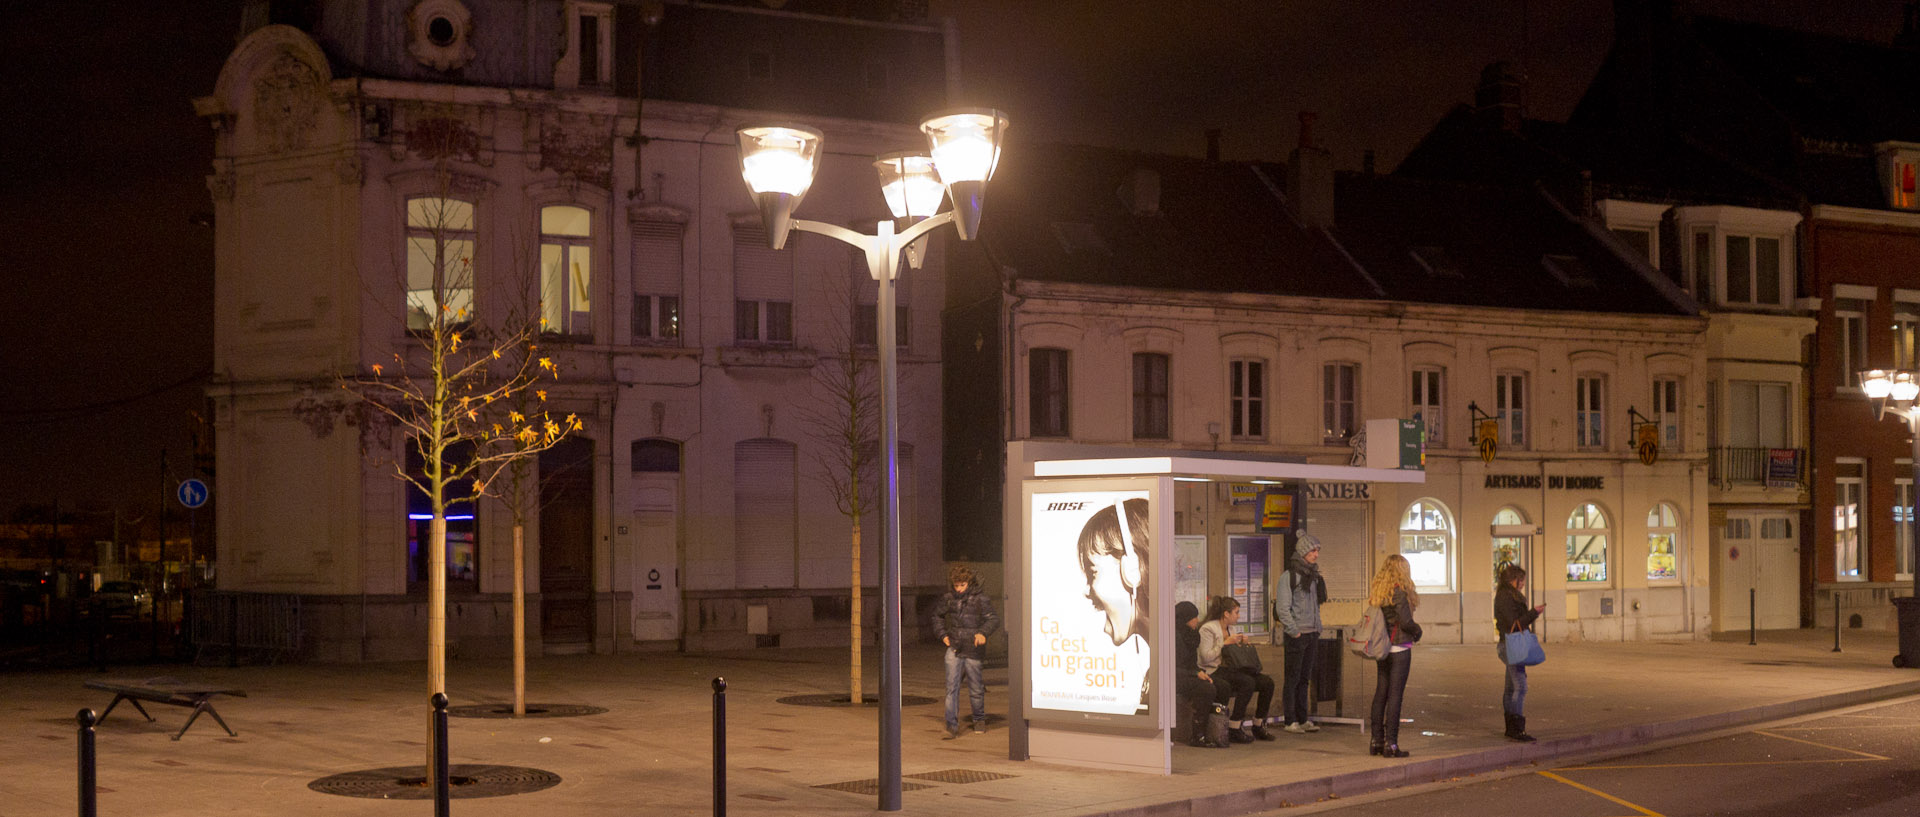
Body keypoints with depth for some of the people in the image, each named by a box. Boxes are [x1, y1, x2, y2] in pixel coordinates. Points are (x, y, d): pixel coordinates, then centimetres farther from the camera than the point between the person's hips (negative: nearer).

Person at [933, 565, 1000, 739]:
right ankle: (952, 727, -9)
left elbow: (994, 619, -11)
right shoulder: (949, 599, 7)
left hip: (972, 650, -2)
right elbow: (937, 615, 24)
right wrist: (942, 634, 10)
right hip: (954, 649, 2)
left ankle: (979, 720, 32)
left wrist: (983, 633, -29)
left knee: (975, 689, 9)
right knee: (951, 687, -8)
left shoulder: (979, 599, -5)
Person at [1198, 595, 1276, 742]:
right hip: (1214, 672, -9)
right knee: (1248, 682, -33)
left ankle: (1259, 725, 0)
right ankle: (1234, 730, -26)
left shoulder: (1230, 629, 19)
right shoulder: (1207, 629, -8)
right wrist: (1225, 643, -14)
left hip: (1230, 669, 9)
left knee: (1267, 682, -10)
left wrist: (1241, 644, 5)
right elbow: (1206, 657, -16)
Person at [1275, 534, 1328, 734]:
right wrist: (1294, 632, -16)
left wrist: (1317, 629, 13)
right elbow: (1282, 608, -14)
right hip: (1296, 635, -7)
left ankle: (1303, 719, 15)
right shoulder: (1289, 576, -9)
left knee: (1305, 677, 11)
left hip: (1312, 634, 7)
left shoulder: (1313, 576, 15)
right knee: (1293, 678, -3)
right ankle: (1290, 721, 0)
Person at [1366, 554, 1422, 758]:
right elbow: (1405, 621, -19)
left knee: (1380, 693, 13)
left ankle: (1376, 741, 17)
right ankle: (1391, 744, -4)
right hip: (1399, 648, -7)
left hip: (1382, 649, 7)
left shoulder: (1377, 590, 7)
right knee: (1395, 695, -4)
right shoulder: (1399, 591, -15)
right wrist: (1417, 630, 2)